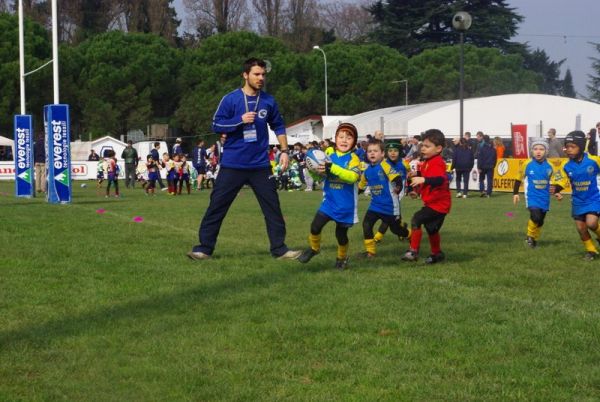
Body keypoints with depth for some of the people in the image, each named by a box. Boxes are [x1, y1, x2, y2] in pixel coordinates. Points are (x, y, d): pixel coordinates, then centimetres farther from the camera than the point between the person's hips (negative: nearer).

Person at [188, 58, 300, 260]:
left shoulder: (268, 101, 4)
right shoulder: (230, 99, -6)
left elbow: (278, 126, 16)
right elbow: (216, 125, -8)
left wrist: (284, 150, 7)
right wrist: (240, 120, -20)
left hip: (260, 165, 3)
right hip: (232, 165, -3)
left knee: (273, 207, 4)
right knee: (217, 206, 0)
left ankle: (279, 249, 13)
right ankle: (204, 248, 7)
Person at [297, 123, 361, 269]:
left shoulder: (353, 158, -12)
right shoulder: (329, 155, 0)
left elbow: (353, 176, -30)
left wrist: (332, 168, -39)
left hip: (346, 205, -3)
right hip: (329, 201, 3)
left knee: (341, 233, 10)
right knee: (315, 226, -9)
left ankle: (342, 258, 36)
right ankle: (314, 248, 21)